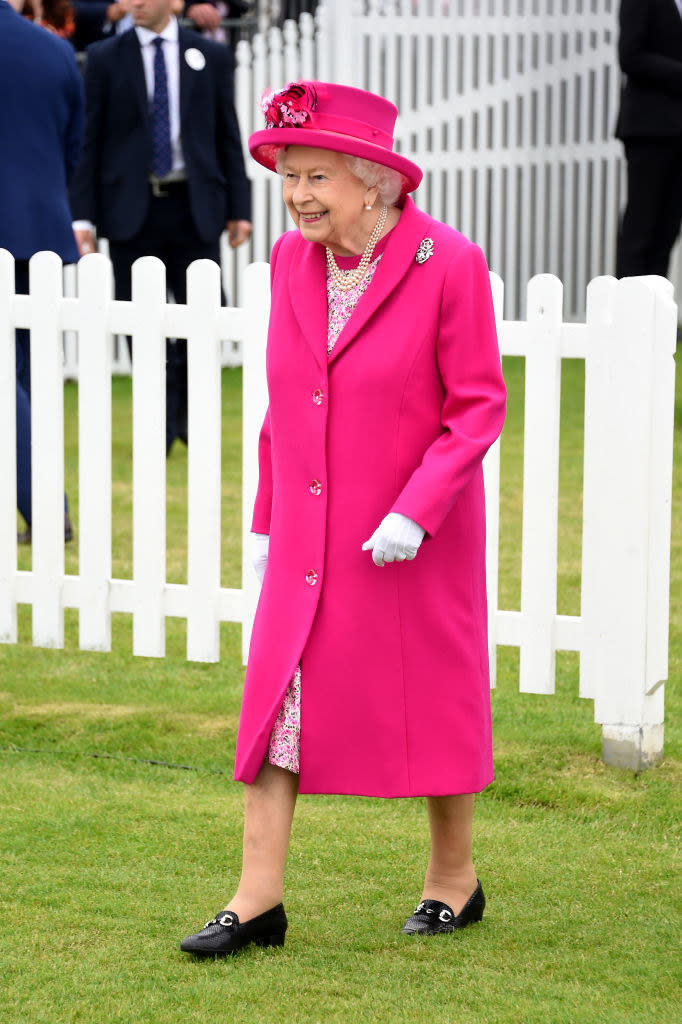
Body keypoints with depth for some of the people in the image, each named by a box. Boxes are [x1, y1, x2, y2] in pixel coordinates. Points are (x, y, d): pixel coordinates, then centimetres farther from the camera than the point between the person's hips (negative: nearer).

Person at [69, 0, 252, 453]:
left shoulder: (211, 56, 7)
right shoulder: (106, 58, 4)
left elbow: (229, 136, 9)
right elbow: (89, 140, 3)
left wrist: (239, 208, 4)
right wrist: (83, 215, -4)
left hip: (195, 210, 0)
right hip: (131, 210, 0)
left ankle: (183, 410, 18)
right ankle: (159, 428, 12)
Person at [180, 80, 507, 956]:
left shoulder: (447, 264, -13)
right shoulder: (292, 261, 4)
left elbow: (478, 407, -11)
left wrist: (414, 512, -20)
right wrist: (266, 519, 12)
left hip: (412, 540, -5)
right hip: (307, 537, 5)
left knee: (431, 697, 8)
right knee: (277, 697, -2)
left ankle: (454, 878, 26)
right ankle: (258, 898, 1)